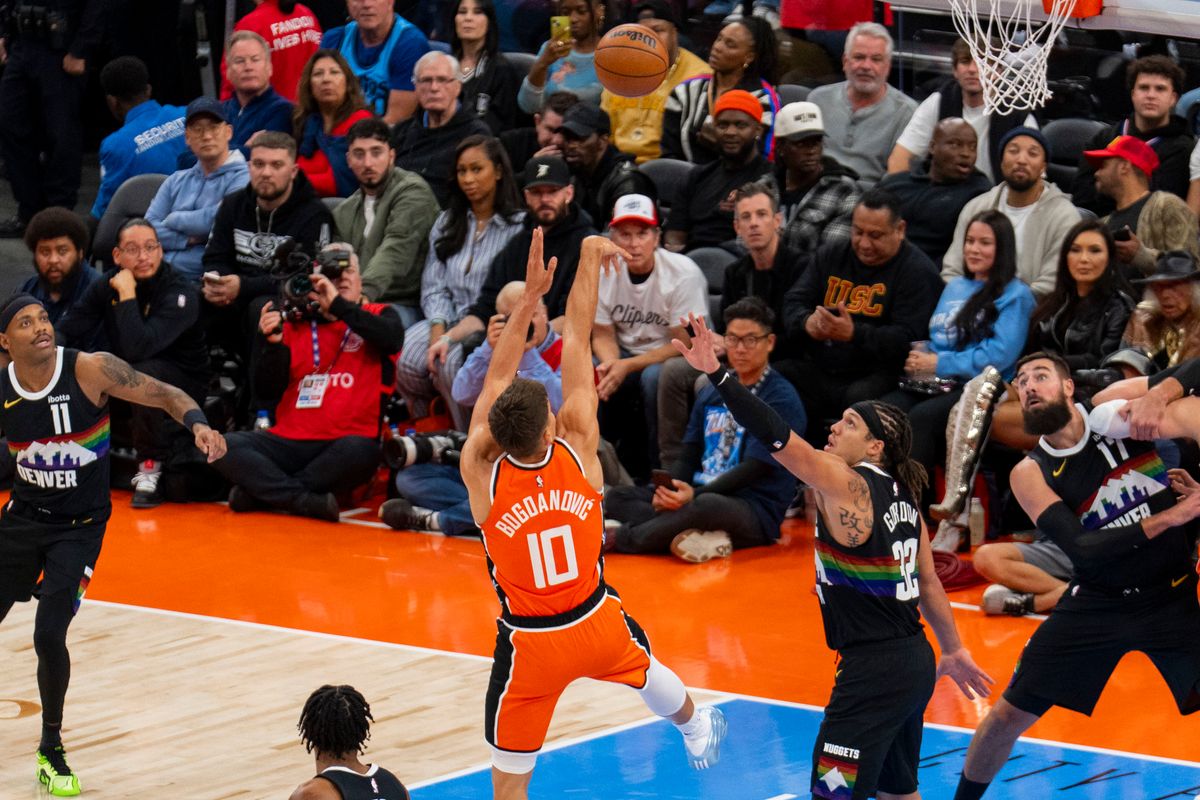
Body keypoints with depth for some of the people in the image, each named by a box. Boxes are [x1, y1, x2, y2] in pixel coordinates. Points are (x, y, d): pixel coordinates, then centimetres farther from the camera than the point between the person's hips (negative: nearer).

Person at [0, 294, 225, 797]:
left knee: (49, 634, -16)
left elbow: (165, 395, -14)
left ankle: (52, 750, 5)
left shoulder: (91, 371, -18)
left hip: (79, 525, -3)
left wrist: (198, 425, -33)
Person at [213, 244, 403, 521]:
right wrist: (273, 342, -8)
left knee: (359, 452, -38)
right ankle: (307, 501, -32)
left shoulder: (377, 316, 12)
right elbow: (265, 391, 9)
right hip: (289, 443, 3)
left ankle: (262, 491, -23)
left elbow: (392, 339, -14)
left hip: (342, 443, -3)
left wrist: (338, 304, -14)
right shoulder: (295, 325, 15)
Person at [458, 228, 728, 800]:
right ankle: (697, 731, 66)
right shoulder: (577, 448, -18)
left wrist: (530, 296, -12)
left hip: (530, 644, -3)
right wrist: (589, 257, -7)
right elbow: (577, 340, -11)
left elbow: (497, 377, -12)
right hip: (597, 623, 3)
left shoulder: (482, 471, -21)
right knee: (645, 669, 36)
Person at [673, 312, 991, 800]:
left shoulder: (844, 484, -14)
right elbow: (929, 584, 16)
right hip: (914, 664, 10)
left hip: (871, 669, -10)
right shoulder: (900, 495, 10)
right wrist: (954, 652, 25)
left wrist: (715, 374, -26)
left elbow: (775, 435, -23)